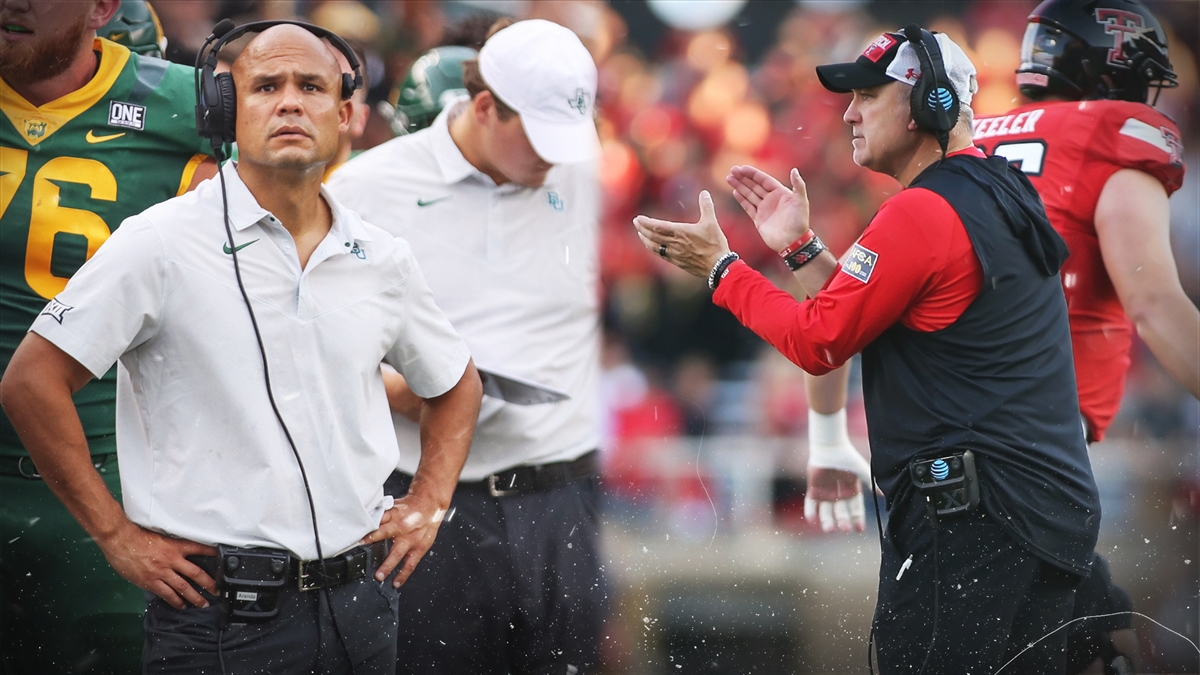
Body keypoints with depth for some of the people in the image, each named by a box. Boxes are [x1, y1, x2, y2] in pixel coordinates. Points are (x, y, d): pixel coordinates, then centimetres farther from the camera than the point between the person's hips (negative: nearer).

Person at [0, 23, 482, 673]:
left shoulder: (383, 260, 9)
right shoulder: (160, 245, -7)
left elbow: (457, 385, 26)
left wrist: (428, 506, 12)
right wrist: (116, 533, -8)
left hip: (361, 598, 5)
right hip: (218, 614, -5)